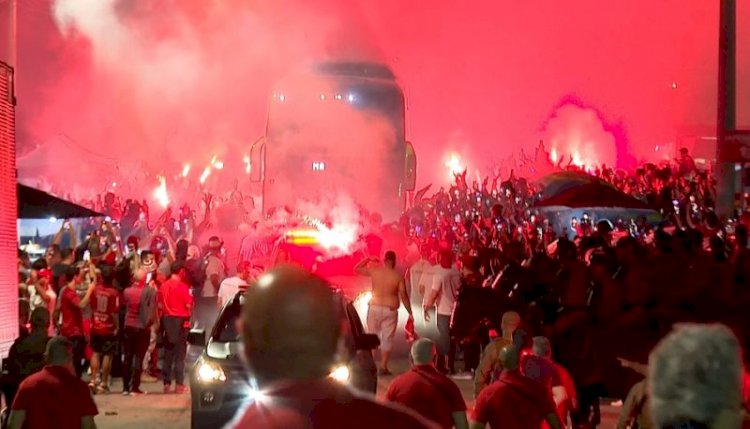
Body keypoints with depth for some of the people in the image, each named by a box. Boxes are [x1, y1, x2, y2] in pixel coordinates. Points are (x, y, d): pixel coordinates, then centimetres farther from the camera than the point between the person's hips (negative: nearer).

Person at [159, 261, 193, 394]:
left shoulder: (164, 286, 4)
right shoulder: (182, 286, -13)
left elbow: (160, 305, 7)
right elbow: (189, 305, -15)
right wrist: (190, 296, 3)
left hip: (167, 320, 5)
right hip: (180, 320, -5)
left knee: (168, 353, 10)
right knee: (180, 354, 0)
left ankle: (166, 384, 11)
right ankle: (179, 384, -1)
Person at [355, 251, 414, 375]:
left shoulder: (374, 271, -3)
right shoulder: (398, 276, -6)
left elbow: (356, 269, 10)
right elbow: (404, 296, -5)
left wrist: (368, 259, 21)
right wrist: (410, 313, 3)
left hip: (374, 308, 2)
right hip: (390, 310, -2)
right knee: (387, 338, 4)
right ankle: (383, 367, 2)